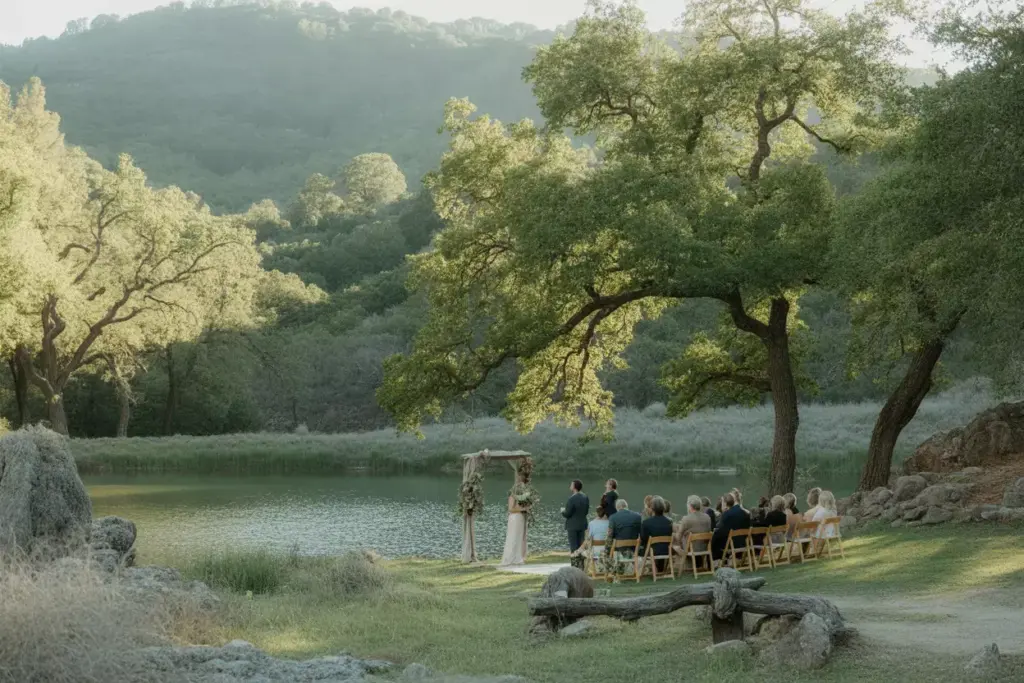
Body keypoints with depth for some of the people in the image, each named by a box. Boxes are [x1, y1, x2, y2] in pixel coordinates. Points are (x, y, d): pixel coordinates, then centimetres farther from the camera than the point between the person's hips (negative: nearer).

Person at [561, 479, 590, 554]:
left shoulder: (572, 499, -21)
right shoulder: (585, 497, 2)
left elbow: (567, 514, -16)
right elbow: (586, 512, 9)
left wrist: (563, 511, 5)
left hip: (573, 525, -7)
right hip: (582, 525, 7)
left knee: (573, 546, -1)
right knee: (580, 545, 13)